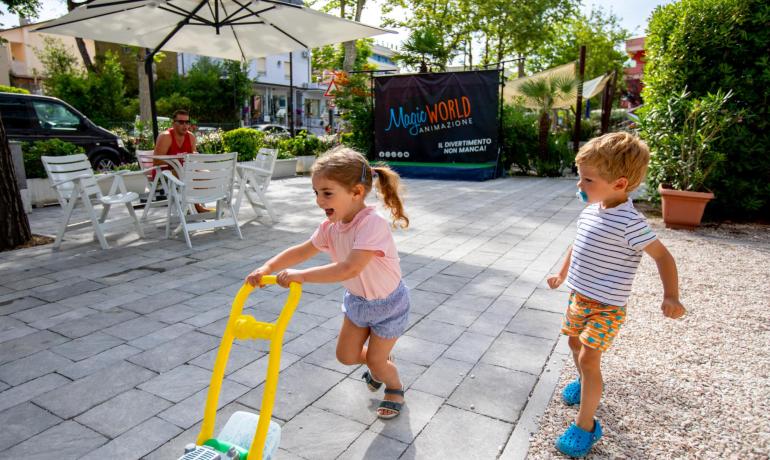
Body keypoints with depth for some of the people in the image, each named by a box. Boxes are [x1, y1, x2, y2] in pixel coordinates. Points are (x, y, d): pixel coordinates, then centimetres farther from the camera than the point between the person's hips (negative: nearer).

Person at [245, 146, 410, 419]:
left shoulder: (372, 224, -37)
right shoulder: (331, 226, -13)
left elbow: (350, 268, -46)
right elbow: (302, 251, -4)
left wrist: (301, 276, -44)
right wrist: (267, 268, -18)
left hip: (388, 304, -7)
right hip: (357, 299, 7)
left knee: (376, 360, 6)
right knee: (346, 356, 14)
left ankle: (395, 389, 39)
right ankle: (383, 362, 45)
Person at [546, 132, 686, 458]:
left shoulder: (629, 222, -24)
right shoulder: (589, 212, -1)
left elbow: (662, 256, -18)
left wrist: (671, 296, -29)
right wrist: (562, 275, 24)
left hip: (606, 306, -8)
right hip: (579, 296, 8)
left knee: (589, 358, -8)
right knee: (574, 340, 23)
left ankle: (585, 426, 6)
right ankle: (584, 381, 51)